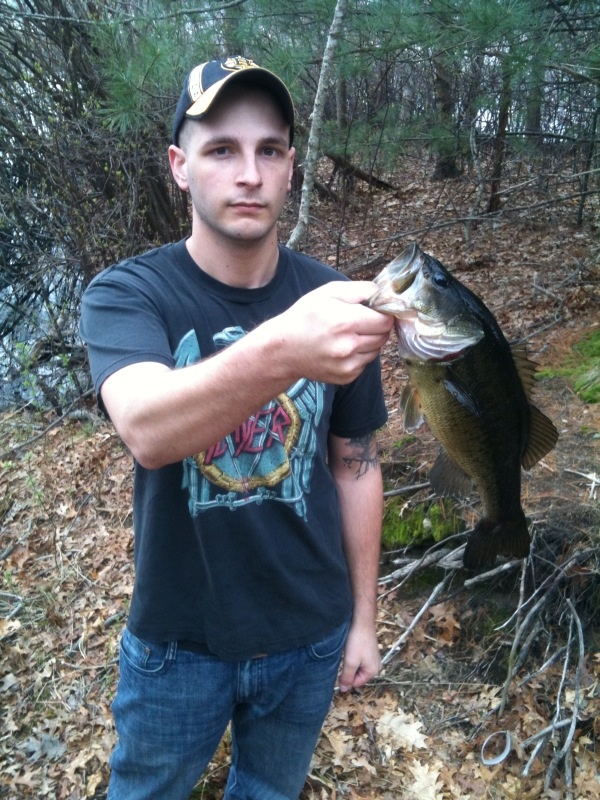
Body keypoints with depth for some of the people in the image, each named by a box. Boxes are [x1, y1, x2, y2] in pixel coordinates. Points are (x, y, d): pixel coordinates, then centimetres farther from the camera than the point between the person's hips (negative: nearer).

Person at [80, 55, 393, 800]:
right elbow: (146, 430, -38)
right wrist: (280, 351, -57)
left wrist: (363, 615, 4)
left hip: (310, 635, 2)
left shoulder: (333, 301, -10)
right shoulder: (126, 293, -17)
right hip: (178, 640, -1)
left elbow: (355, 465, -1)